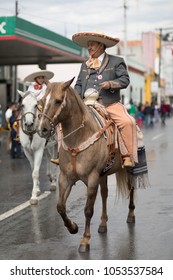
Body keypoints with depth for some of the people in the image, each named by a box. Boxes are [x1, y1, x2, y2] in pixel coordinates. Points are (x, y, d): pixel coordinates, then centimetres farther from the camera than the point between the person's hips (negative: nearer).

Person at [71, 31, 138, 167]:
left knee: (127, 122, -28)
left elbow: (125, 79, 1)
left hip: (110, 104, -4)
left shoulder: (116, 61, 10)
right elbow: (79, 84, 23)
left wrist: (110, 83, -17)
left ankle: (127, 156, -21)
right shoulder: (85, 65, 24)